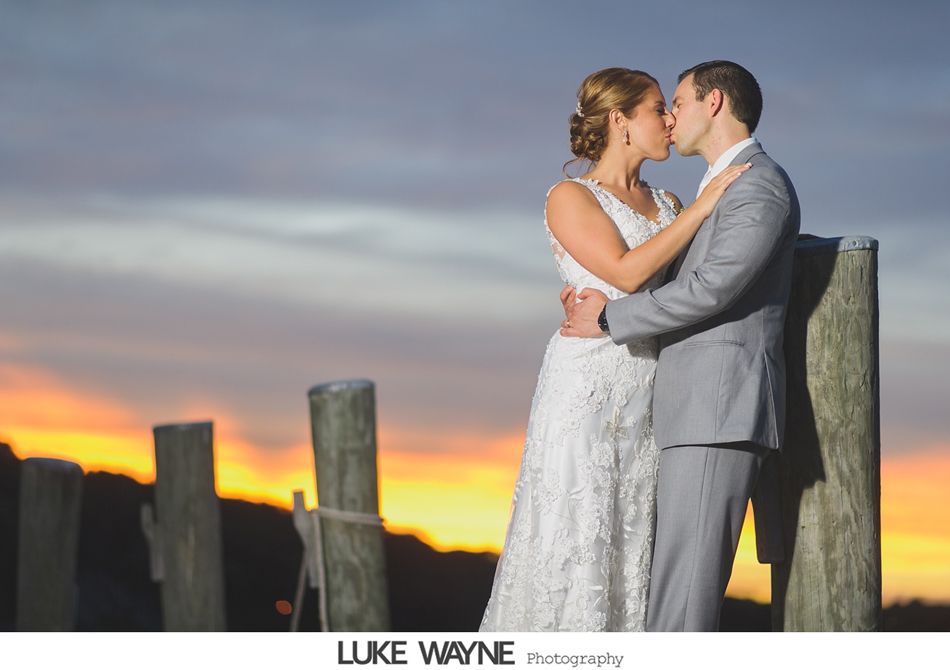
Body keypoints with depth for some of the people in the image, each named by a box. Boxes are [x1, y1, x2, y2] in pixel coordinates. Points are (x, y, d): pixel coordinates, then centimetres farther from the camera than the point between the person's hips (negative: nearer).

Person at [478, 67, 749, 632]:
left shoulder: (667, 205, 17)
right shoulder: (570, 198, -2)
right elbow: (626, 272, -15)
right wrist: (702, 208, -12)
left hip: (650, 398, 6)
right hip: (588, 389, -6)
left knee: (634, 547, 3)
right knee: (573, 541, -8)